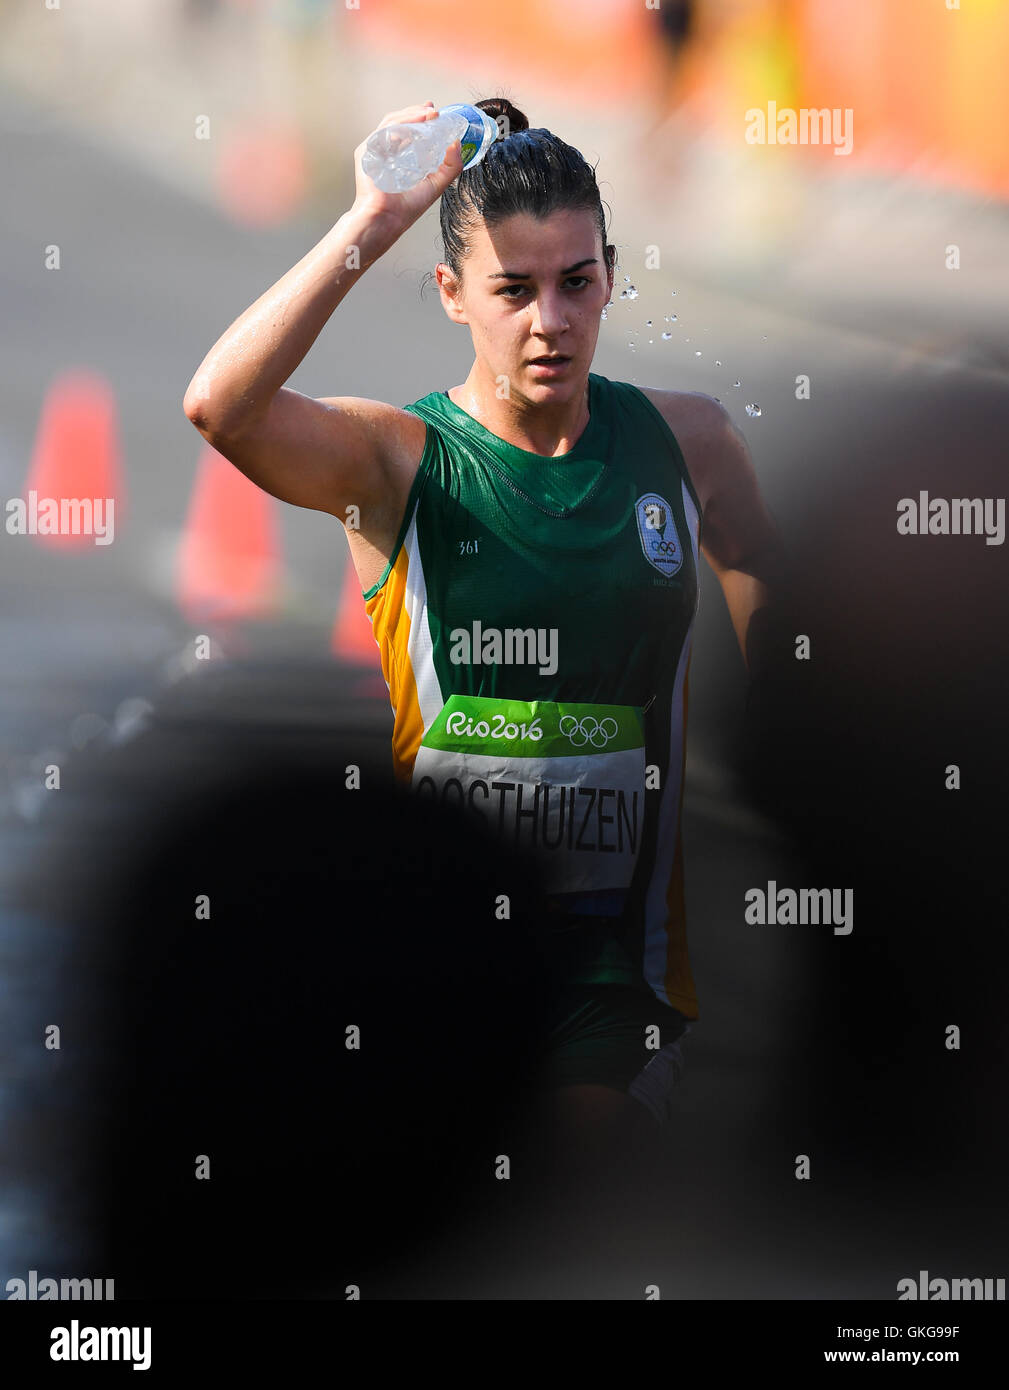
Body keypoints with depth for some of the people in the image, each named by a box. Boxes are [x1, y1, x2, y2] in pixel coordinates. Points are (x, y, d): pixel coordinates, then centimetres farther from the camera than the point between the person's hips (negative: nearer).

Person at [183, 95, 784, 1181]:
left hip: (617, 931, 2)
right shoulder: (396, 458, -6)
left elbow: (788, 660, 18)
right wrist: (370, 225, -27)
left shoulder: (685, 441, 3)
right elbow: (217, 404, -27)